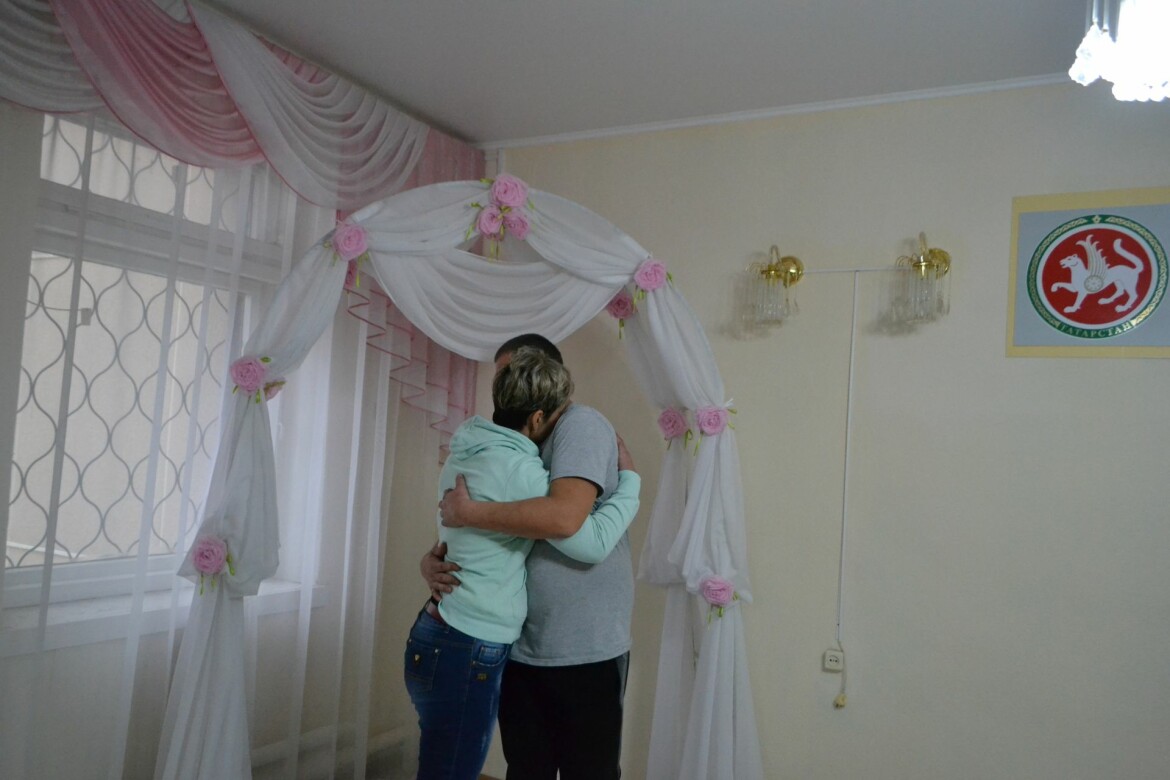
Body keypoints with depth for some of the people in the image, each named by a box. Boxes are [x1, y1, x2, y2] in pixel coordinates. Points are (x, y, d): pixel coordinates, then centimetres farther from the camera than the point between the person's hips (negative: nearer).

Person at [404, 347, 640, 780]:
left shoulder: (467, 454, 7)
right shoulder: (516, 470, -21)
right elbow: (592, 544, -19)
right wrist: (630, 479, -6)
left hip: (441, 640, 9)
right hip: (465, 653, -9)